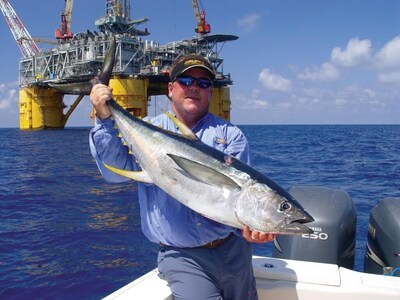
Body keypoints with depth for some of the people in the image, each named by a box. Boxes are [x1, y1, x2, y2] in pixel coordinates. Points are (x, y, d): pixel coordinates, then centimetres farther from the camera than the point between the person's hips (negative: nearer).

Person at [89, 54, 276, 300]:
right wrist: (105, 120, -20)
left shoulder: (231, 135, 2)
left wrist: (248, 225, -29)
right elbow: (117, 169, -9)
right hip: (180, 256, -2)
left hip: (232, 249, 2)